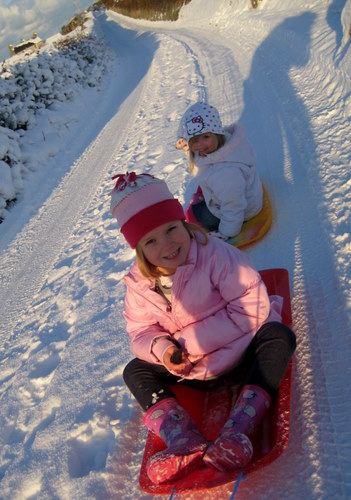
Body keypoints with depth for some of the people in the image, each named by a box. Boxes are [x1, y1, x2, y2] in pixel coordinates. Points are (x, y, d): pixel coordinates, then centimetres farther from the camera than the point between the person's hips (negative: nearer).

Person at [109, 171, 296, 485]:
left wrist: (190, 341, -24)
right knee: (135, 371, -6)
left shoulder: (215, 254, -21)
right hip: (196, 373, 4)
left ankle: (237, 431, -36)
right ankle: (186, 442, -26)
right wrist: (161, 348, -24)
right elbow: (140, 332, 2)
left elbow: (251, 308, -24)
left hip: (242, 360, -4)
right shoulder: (139, 284, -6)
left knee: (280, 336, -29)